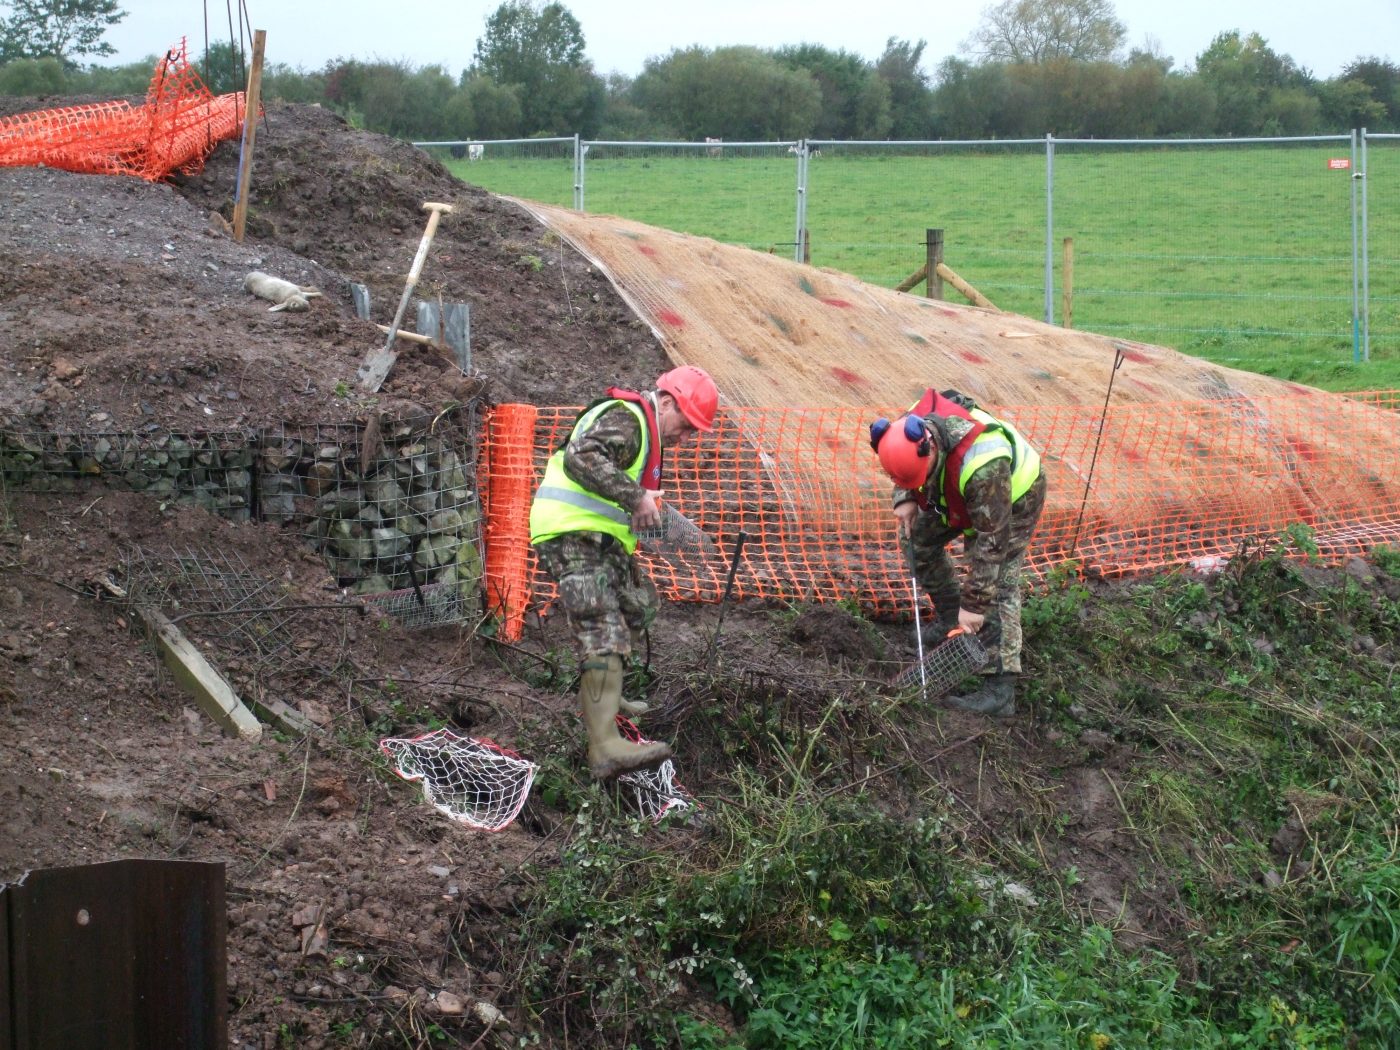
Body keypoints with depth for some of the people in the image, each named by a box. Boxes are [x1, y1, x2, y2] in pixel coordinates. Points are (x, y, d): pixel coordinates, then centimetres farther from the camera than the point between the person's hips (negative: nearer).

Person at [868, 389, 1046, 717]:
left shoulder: (980, 465, -46)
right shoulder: (908, 431, -25)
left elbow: (991, 539, -39)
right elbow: (904, 470, 3)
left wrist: (974, 604, -36)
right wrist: (906, 499, -15)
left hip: (1012, 499, -8)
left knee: (998, 583, -16)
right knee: (920, 538, 10)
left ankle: (1000, 689, -21)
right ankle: (949, 614, 29)